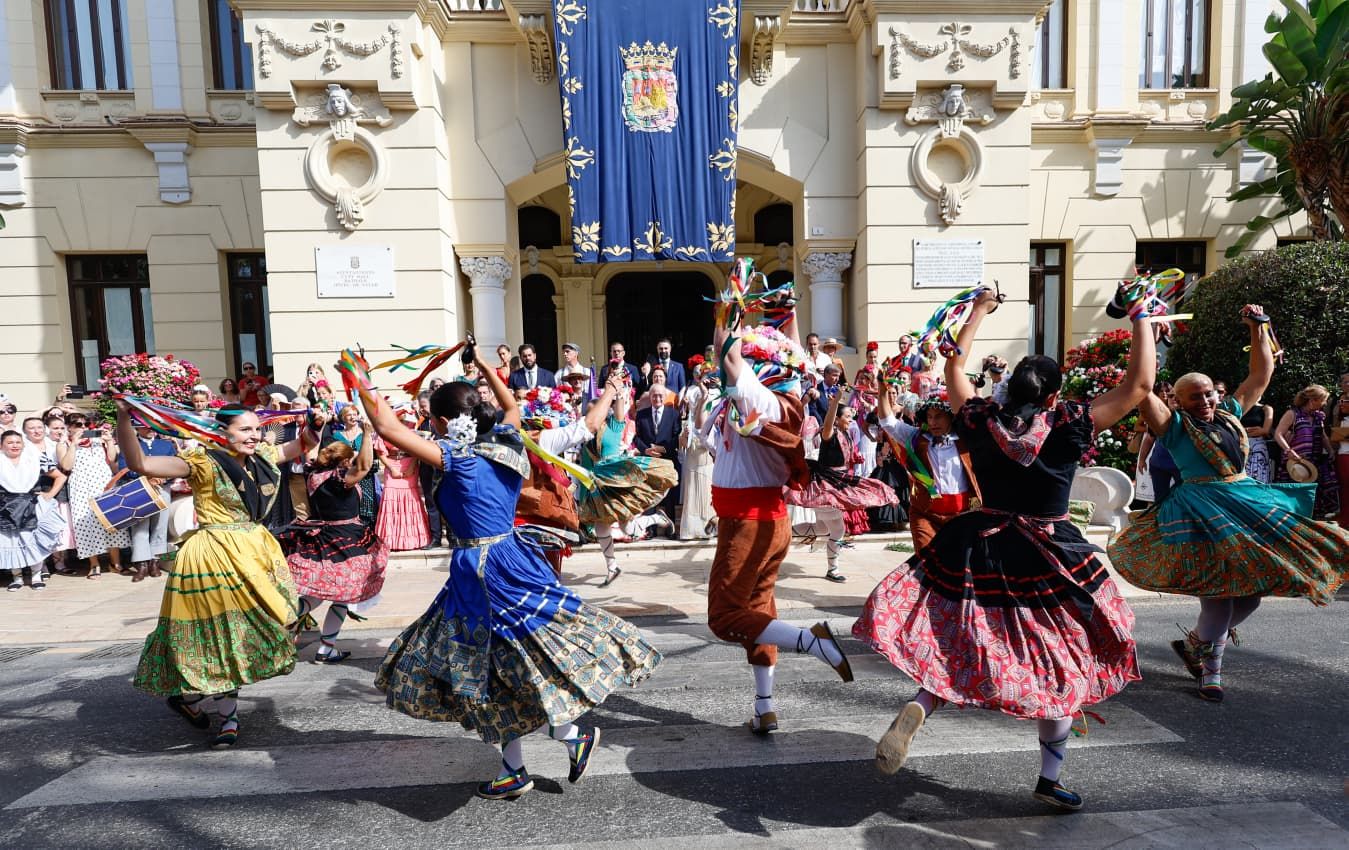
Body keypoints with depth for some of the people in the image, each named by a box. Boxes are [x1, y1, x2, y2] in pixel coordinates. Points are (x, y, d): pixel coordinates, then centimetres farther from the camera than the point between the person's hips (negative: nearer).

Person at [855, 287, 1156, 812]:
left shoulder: (982, 420, -3)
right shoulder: (1067, 426, -11)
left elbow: (954, 365, 13)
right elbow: (1139, 384, -6)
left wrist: (978, 311, 23)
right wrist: (1141, 318, 5)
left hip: (980, 549, 2)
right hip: (1048, 562, -2)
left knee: (959, 644, 13)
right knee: (1055, 665, 14)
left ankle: (917, 708, -15)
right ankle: (1050, 779, 24)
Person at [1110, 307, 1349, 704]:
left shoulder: (1230, 415, 13)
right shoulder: (1175, 425, -5)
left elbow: (1262, 374, 20)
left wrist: (1257, 328, 15)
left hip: (1251, 505, 7)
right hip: (1203, 511, -7)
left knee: (1251, 591, 7)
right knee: (1220, 592, -9)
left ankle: (1193, 642, 27)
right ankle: (1211, 671, 10)